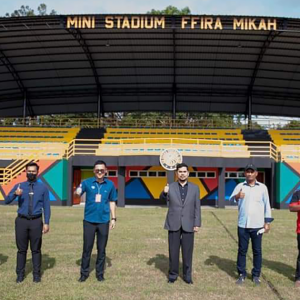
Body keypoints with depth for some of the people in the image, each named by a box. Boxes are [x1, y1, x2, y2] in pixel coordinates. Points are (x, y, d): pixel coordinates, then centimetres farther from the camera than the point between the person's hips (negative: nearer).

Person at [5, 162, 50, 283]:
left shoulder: (43, 187, 3)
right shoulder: (19, 186, 4)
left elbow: (46, 206, 2)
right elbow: (7, 201, -4)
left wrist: (46, 223, -5)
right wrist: (15, 194, -25)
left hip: (36, 221, -1)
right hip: (22, 221, 1)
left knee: (36, 249, 5)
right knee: (21, 249, 7)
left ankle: (36, 274, 16)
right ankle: (20, 274, 17)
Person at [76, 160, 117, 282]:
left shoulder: (110, 184, 0)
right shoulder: (87, 183, -5)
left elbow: (112, 202, 9)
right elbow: (77, 193, -16)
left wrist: (113, 218, 6)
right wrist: (78, 192, -40)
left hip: (104, 221, 1)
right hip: (89, 220, -1)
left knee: (101, 249, 10)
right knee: (87, 248, 6)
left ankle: (100, 273, 23)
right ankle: (84, 273, 20)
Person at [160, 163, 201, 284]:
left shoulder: (195, 188, 3)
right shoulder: (170, 187, 1)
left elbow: (197, 207, 4)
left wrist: (197, 224, -2)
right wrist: (164, 192, -16)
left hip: (188, 224, 0)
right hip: (173, 224, 0)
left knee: (187, 251, 6)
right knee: (173, 251, 6)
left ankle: (187, 275, 18)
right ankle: (172, 274, 19)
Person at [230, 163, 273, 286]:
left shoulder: (262, 187, 2)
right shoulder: (240, 186, 0)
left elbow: (266, 205, 6)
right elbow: (231, 200, -14)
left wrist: (267, 222, 3)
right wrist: (237, 196, -38)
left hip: (257, 225, 0)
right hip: (243, 225, 0)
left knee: (257, 251, 7)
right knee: (242, 250, 6)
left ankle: (256, 275, 18)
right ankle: (241, 275, 15)